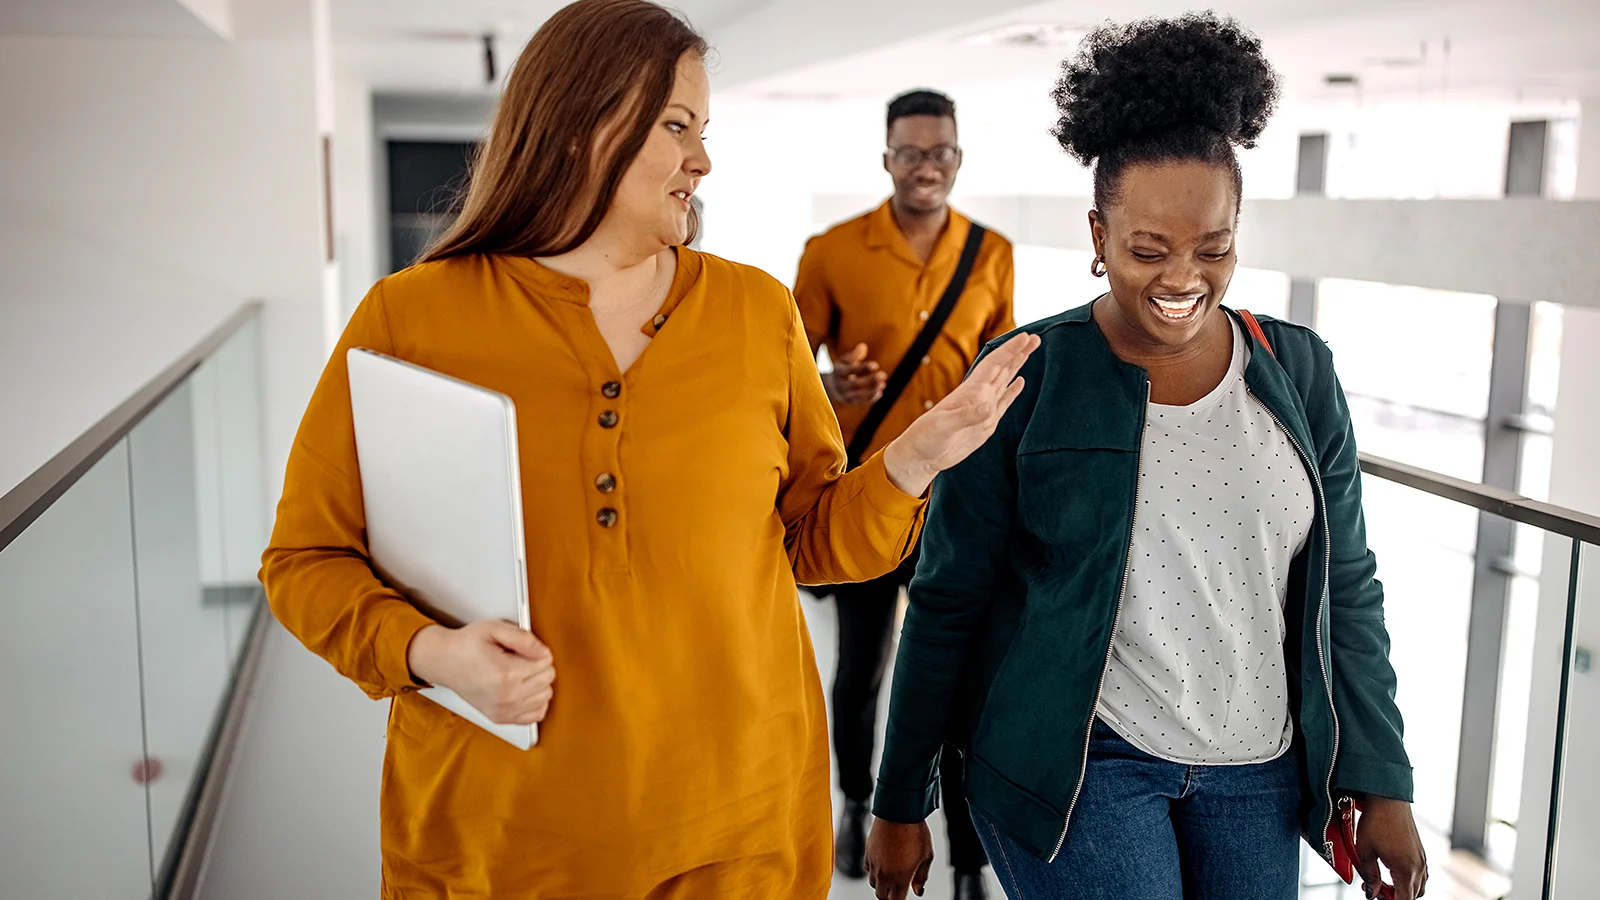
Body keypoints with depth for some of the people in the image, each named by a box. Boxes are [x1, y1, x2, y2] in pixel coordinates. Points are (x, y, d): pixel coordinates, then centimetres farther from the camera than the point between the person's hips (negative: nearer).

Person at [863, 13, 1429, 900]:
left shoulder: (1300, 373, 1)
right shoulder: (1022, 383, -10)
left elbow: (1347, 588, 8)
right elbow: (947, 601, -5)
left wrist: (1381, 785, 5)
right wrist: (900, 802, -1)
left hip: (1258, 774, 4)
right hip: (1078, 761, -4)